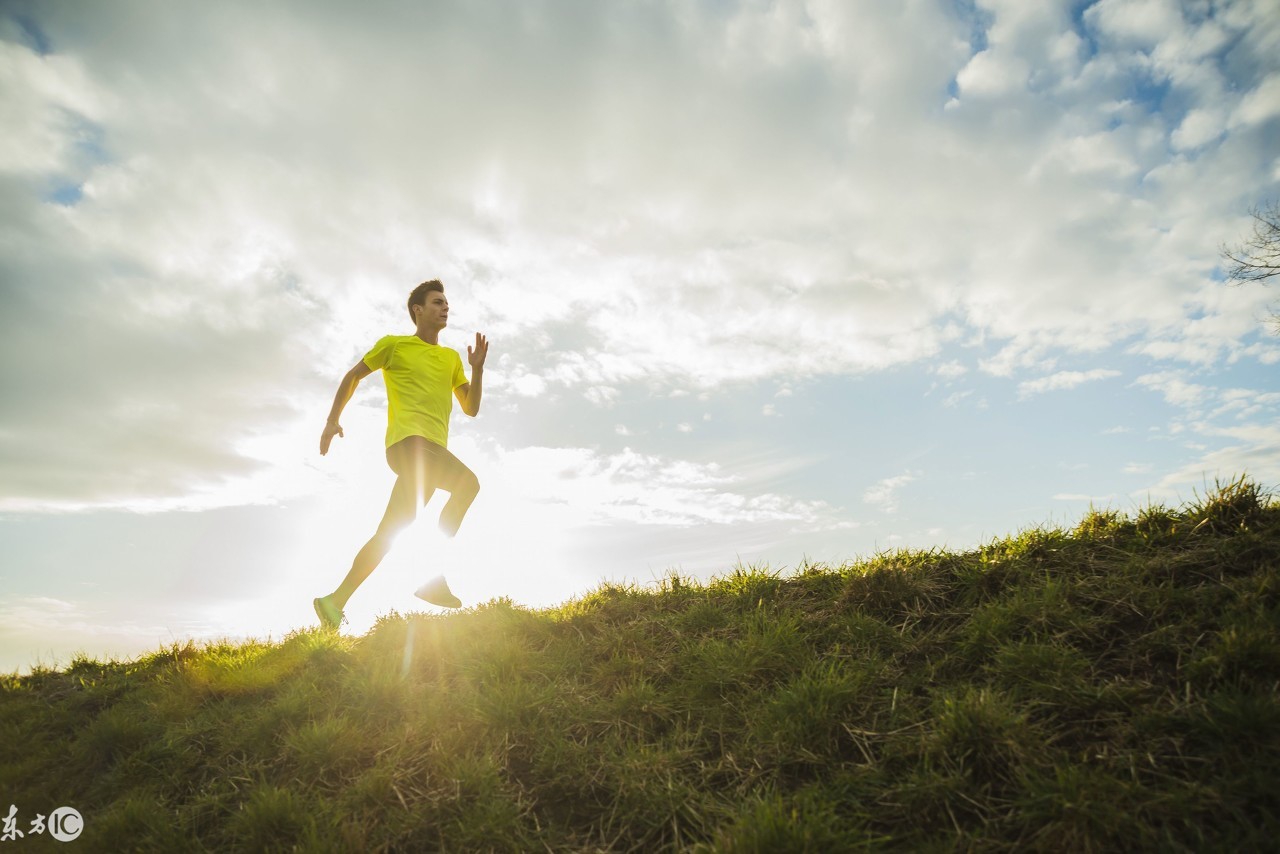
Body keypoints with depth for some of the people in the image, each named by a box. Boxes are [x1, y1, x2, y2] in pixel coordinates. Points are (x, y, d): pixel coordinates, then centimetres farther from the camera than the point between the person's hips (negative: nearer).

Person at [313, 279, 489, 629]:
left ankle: (335, 600, 12)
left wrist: (478, 368, 4)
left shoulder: (452, 357, 24)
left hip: (433, 448, 6)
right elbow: (353, 375, 17)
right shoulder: (394, 344, 10)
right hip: (408, 439, -6)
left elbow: (471, 408, 18)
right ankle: (435, 578, -28)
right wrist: (333, 420, 10)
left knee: (389, 531, 3)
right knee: (468, 482, -28)